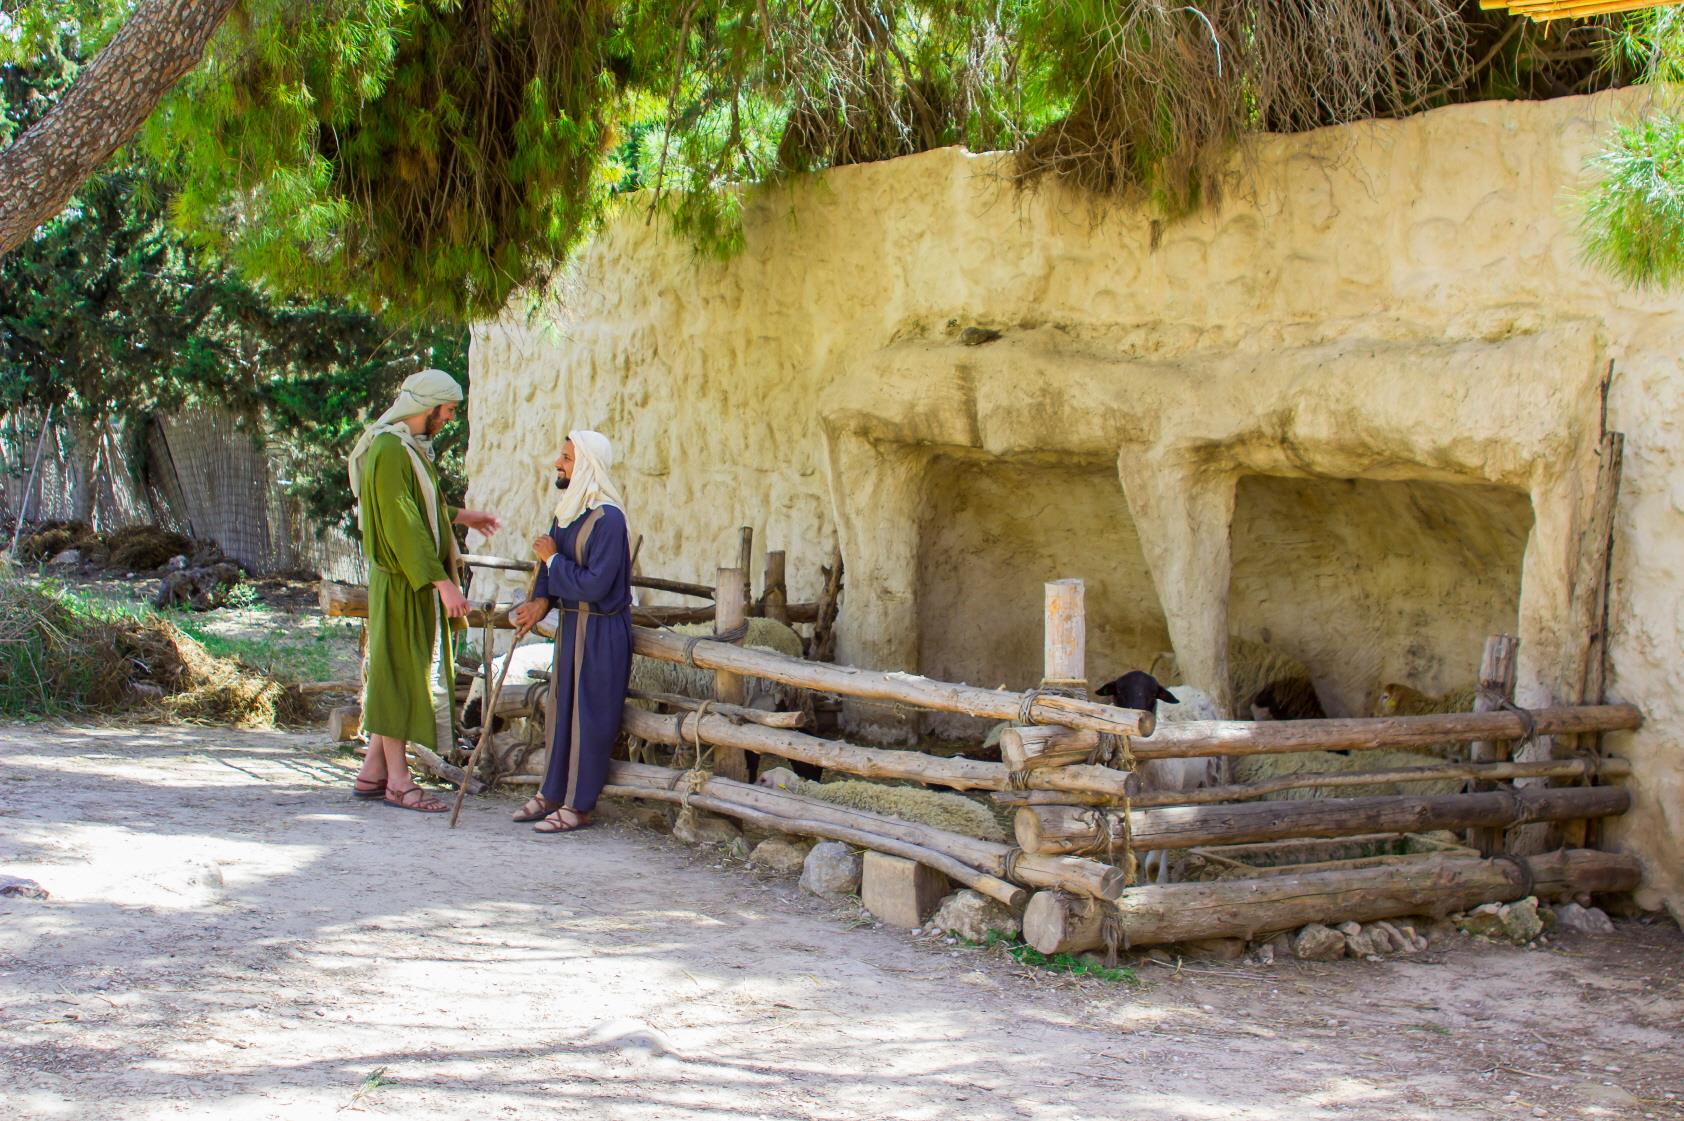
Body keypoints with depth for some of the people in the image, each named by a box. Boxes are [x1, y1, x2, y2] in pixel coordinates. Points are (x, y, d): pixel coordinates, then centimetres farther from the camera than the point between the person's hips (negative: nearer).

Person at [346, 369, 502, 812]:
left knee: (397, 674, 13)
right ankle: (397, 779, 2)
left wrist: (458, 516, 28)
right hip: (402, 585, -10)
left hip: (413, 582, 10)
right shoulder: (390, 451, -19)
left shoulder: (408, 446, 13)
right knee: (399, 671, -4)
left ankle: (373, 772, 18)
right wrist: (442, 581, -25)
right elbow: (403, 525, -24)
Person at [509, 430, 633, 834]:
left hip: (601, 630, -9)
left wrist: (552, 558, -16)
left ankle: (577, 806, 6)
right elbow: (554, 566, 14)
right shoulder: (568, 510, 8)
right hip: (572, 623, 9)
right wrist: (541, 600, -4)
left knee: (588, 716, -1)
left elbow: (595, 584, -26)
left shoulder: (607, 518, -21)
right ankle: (552, 793, 25)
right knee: (560, 709, 15)